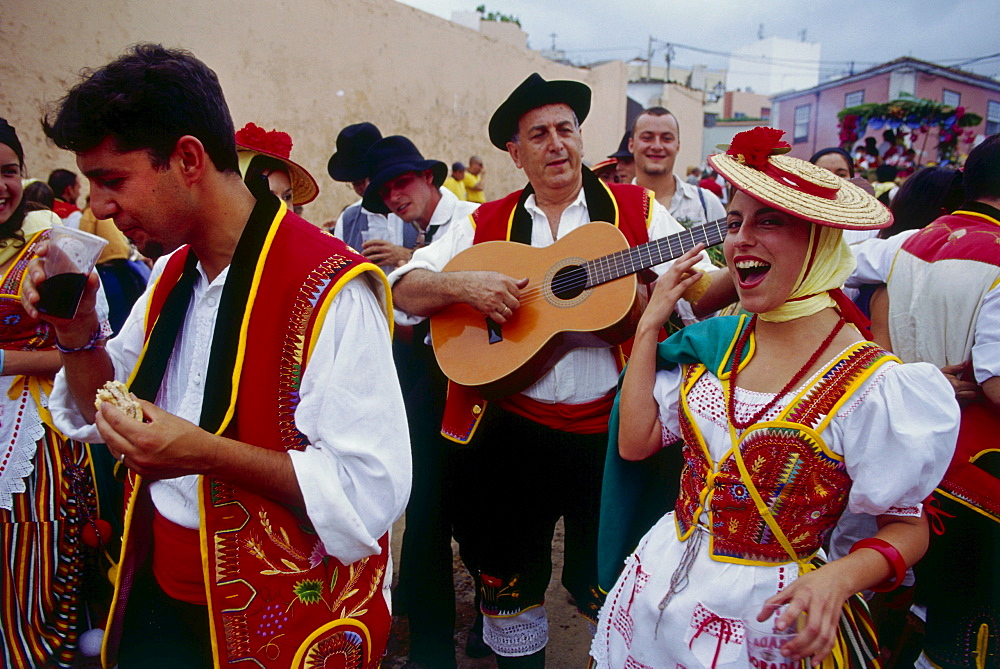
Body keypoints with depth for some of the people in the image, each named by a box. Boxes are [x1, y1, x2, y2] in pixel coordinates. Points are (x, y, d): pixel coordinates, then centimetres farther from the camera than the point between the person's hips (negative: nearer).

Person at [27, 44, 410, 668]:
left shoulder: (328, 288, -24)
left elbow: (373, 489, -27)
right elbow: (103, 415, 12)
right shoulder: (171, 273, 3)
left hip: (282, 616, -6)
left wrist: (206, 453, -32)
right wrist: (77, 331, -6)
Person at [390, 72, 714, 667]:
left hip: (611, 431, -1)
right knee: (509, 583, 17)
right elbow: (403, 287, 1)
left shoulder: (637, 209, 3)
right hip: (510, 433, 2)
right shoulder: (486, 224, 5)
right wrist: (463, 285, -17)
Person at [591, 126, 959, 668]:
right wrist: (649, 325, -5)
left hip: (766, 613, -5)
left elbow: (906, 526, -9)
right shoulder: (717, 340, -3)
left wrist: (838, 580, -28)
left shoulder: (871, 384, -18)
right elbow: (634, 442, -5)